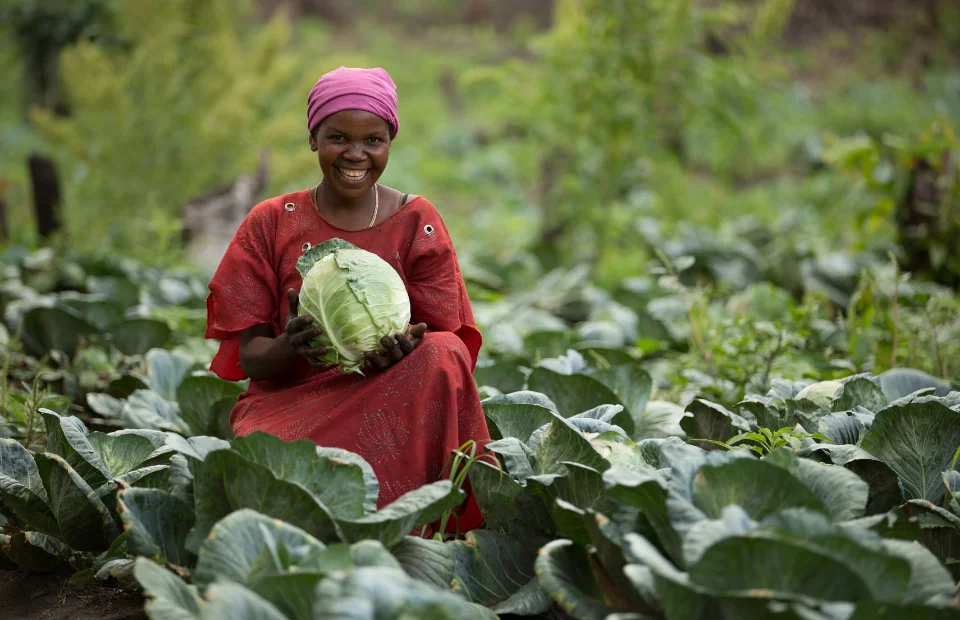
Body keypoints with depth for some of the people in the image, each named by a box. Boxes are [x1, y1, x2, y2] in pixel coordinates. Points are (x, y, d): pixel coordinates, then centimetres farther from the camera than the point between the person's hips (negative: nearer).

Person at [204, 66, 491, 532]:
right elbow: (247, 356, 0)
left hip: (390, 400, 1)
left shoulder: (416, 222, 4)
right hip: (288, 400, -1)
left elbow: (448, 341, 0)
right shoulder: (271, 224, 4)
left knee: (443, 358, -33)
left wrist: (404, 348, -25)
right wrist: (290, 347, -25)